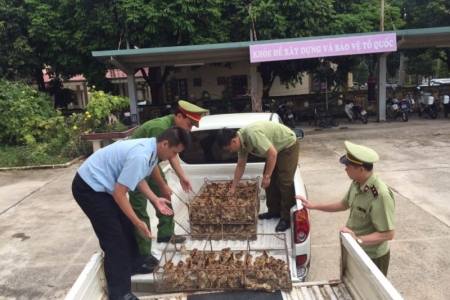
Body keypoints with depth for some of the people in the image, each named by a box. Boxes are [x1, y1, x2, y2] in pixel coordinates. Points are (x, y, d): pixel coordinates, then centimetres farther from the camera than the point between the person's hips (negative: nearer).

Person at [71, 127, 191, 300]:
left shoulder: (150, 149, -3)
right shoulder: (141, 156, -32)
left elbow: (137, 178, 13)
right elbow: (119, 193, -27)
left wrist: (155, 200, 6)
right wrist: (138, 222, -18)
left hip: (101, 184, 9)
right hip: (88, 188, -9)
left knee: (126, 226, 18)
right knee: (114, 237, -5)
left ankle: (134, 264, 39)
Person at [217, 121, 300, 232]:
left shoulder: (252, 134, -35)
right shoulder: (242, 141, -4)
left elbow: (272, 153, -33)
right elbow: (240, 165, 7)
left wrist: (267, 176, -24)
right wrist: (233, 187, 10)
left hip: (289, 145, -9)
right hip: (276, 149, 9)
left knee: (284, 181, -10)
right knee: (270, 181, 9)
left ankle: (286, 218, -1)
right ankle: (274, 210, 21)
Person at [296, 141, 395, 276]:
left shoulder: (381, 195, -33)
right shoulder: (356, 184, -8)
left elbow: (388, 234, -29)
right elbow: (344, 204, 10)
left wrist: (358, 239, -37)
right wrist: (314, 206, 7)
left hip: (372, 257, -8)